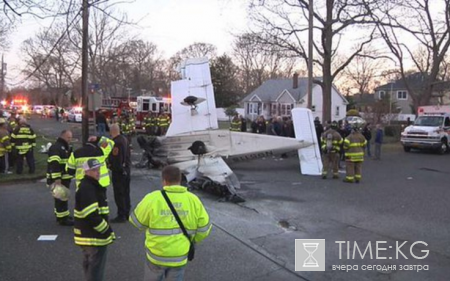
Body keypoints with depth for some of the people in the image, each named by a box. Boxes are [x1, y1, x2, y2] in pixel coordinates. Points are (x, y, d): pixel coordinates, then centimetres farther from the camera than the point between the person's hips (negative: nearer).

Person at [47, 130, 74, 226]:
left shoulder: (66, 147, 17)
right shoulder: (56, 147, -18)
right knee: (61, 198, -7)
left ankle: (61, 215, 29)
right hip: (58, 179, -10)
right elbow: (54, 164, -26)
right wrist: (57, 178, -30)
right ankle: (62, 218, -2)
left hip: (65, 178, 10)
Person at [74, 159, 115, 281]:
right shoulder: (87, 189, -21)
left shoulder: (91, 186, 13)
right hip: (94, 236, -11)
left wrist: (106, 230, 18)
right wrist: (108, 231, -17)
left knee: (90, 265, 22)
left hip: (88, 235, 11)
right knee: (96, 267, -3)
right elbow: (92, 216, -26)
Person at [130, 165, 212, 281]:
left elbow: (137, 222, -2)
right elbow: (204, 229, -1)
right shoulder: (193, 200, -8)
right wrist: (192, 239, 18)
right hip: (180, 256, 2)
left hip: (156, 255, -1)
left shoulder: (152, 198, -15)